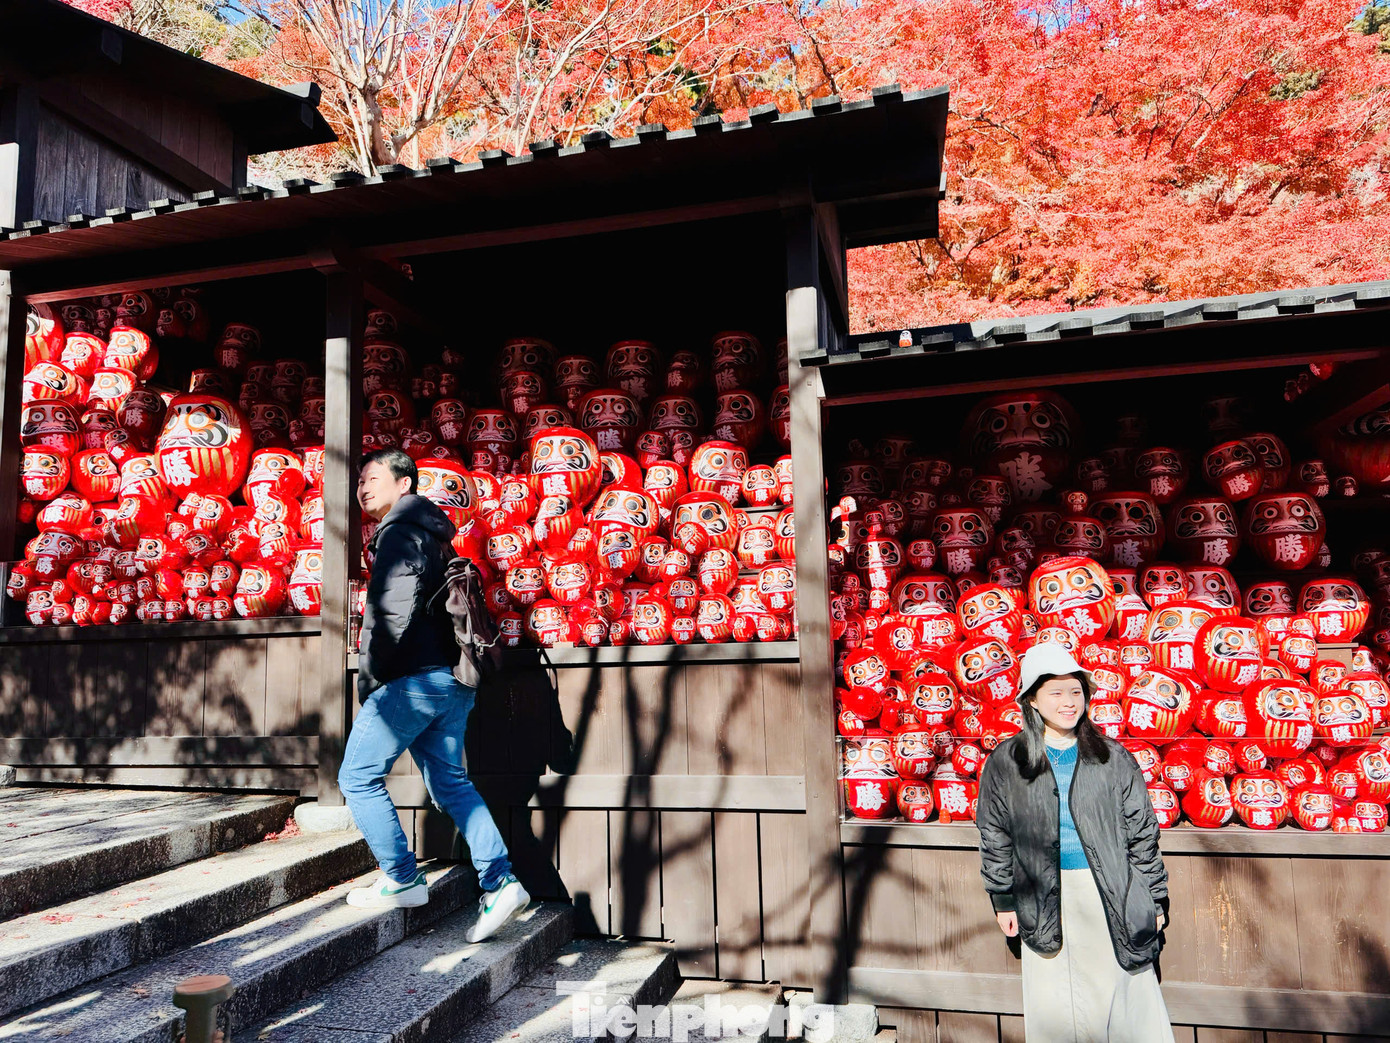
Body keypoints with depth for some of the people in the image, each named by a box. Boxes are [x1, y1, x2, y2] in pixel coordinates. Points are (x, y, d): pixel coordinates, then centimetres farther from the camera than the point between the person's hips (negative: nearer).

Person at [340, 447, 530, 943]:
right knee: (450, 781, 13)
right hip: (451, 679, 9)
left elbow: (394, 612, -20)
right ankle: (500, 881, 8)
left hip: (413, 678, -9)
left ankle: (403, 880, 12)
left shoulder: (400, 530, -9)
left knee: (358, 778, 5)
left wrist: (369, 677, -12)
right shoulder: (430, 535, 21)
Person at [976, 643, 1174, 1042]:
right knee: (1055, 1006, 7)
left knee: (1126, 994, 4)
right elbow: (995, 838, 6)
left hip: (1112, 897, 0)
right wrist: (1003, 901, 5)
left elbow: (1141, 833, 6)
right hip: (1045, 903, 0)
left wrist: (1155, 899, 5)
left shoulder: (1114, 758, 2)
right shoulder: (1005, 763, 0)